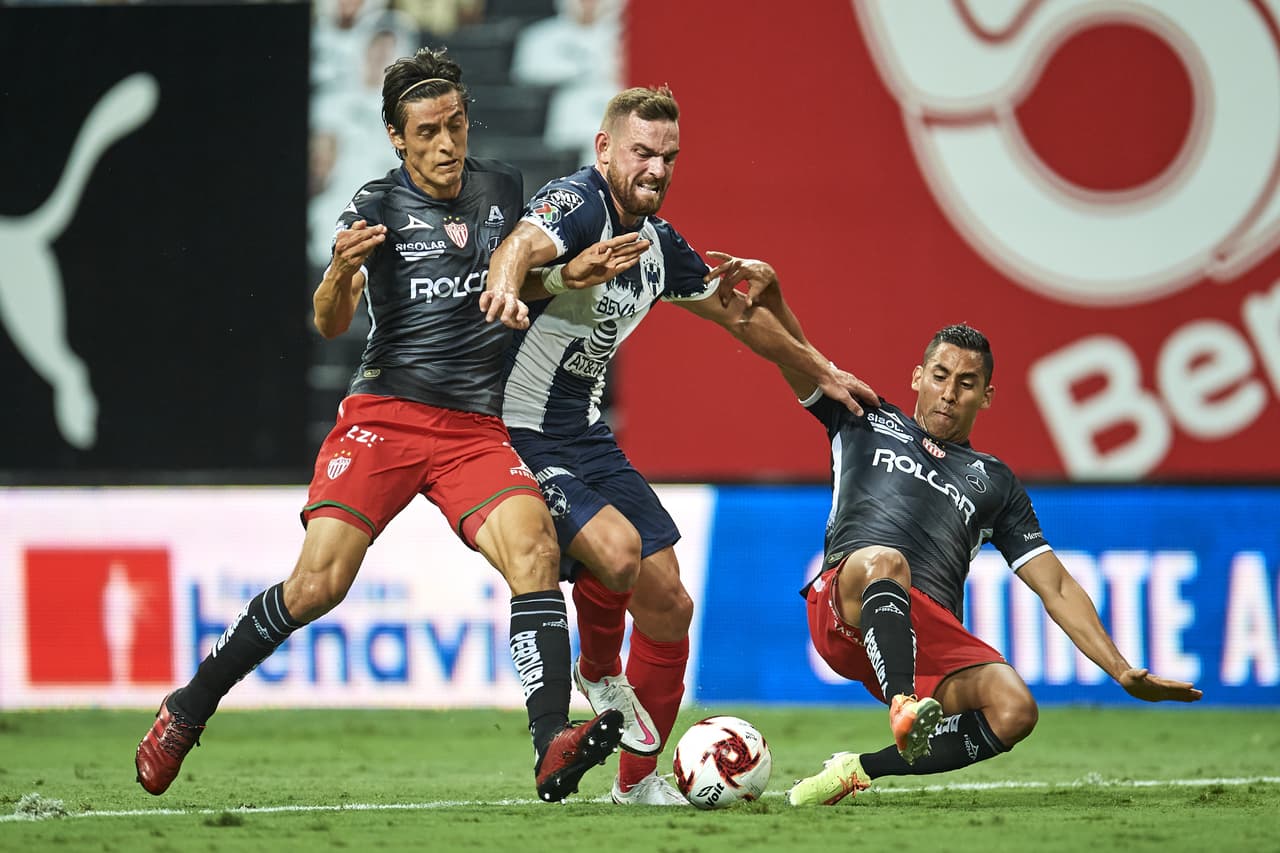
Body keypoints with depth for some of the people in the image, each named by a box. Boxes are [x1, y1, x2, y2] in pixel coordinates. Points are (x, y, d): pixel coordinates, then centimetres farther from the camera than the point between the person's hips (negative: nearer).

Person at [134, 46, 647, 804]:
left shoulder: (501, 189, 10)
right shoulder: (379, 206, -4)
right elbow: (331, 323, -13)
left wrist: (574, 272, 6)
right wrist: (341, 271, -35)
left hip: (478, 428, 3)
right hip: (385, 417, -3)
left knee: (536, 551, -23)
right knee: (319, 584, -14)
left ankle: (553, 749, -31)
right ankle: (189, 710, 6)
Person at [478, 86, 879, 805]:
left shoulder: (658, 243, 9)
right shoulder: (579, 204, -16)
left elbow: (739, 314, 26)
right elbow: (524, 242, -40)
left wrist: (823, 373, 34)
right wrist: (506, 282, -64)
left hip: (587, 436, 8)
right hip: (519, 439, -8)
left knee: (668, 604, 4)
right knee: (617, 546, -30)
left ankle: (640, 779, 20)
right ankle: (600, 673, 2)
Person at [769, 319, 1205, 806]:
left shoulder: (994, 482, 27)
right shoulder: (866, 421, 25)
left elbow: (1057, 588, 22)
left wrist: (1122, 672, 10)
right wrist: (771, 299, -11)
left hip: (936, 635, 3)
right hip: (844, 613, -3)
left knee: (1014, 711, -28)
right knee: (884, 560, -39)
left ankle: (860, 770, -17)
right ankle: (903, 707, -55)